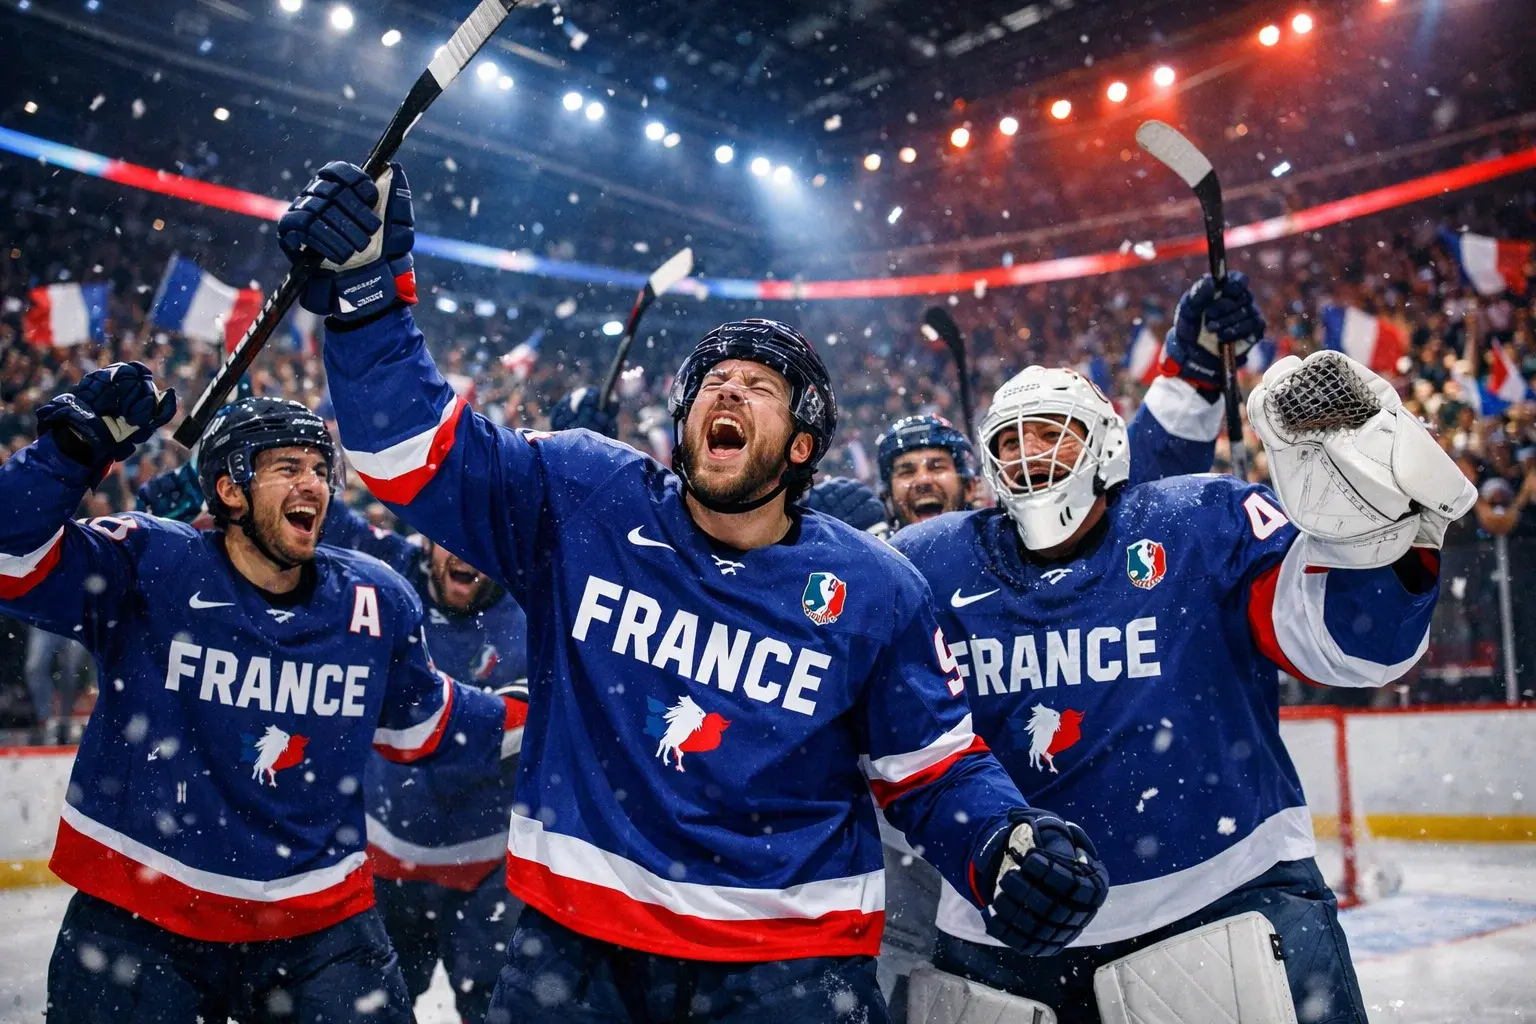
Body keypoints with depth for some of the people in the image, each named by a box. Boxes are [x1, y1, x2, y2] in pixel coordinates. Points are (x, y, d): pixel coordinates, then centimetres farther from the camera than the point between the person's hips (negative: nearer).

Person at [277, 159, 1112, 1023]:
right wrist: (368, 291, -20)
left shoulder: (874, 593, -3)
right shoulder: (583, 502, -4)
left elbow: (935, 769, 3)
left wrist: (1005, 848, -16)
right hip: (578, 937, 1)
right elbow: (417, 451, -6)